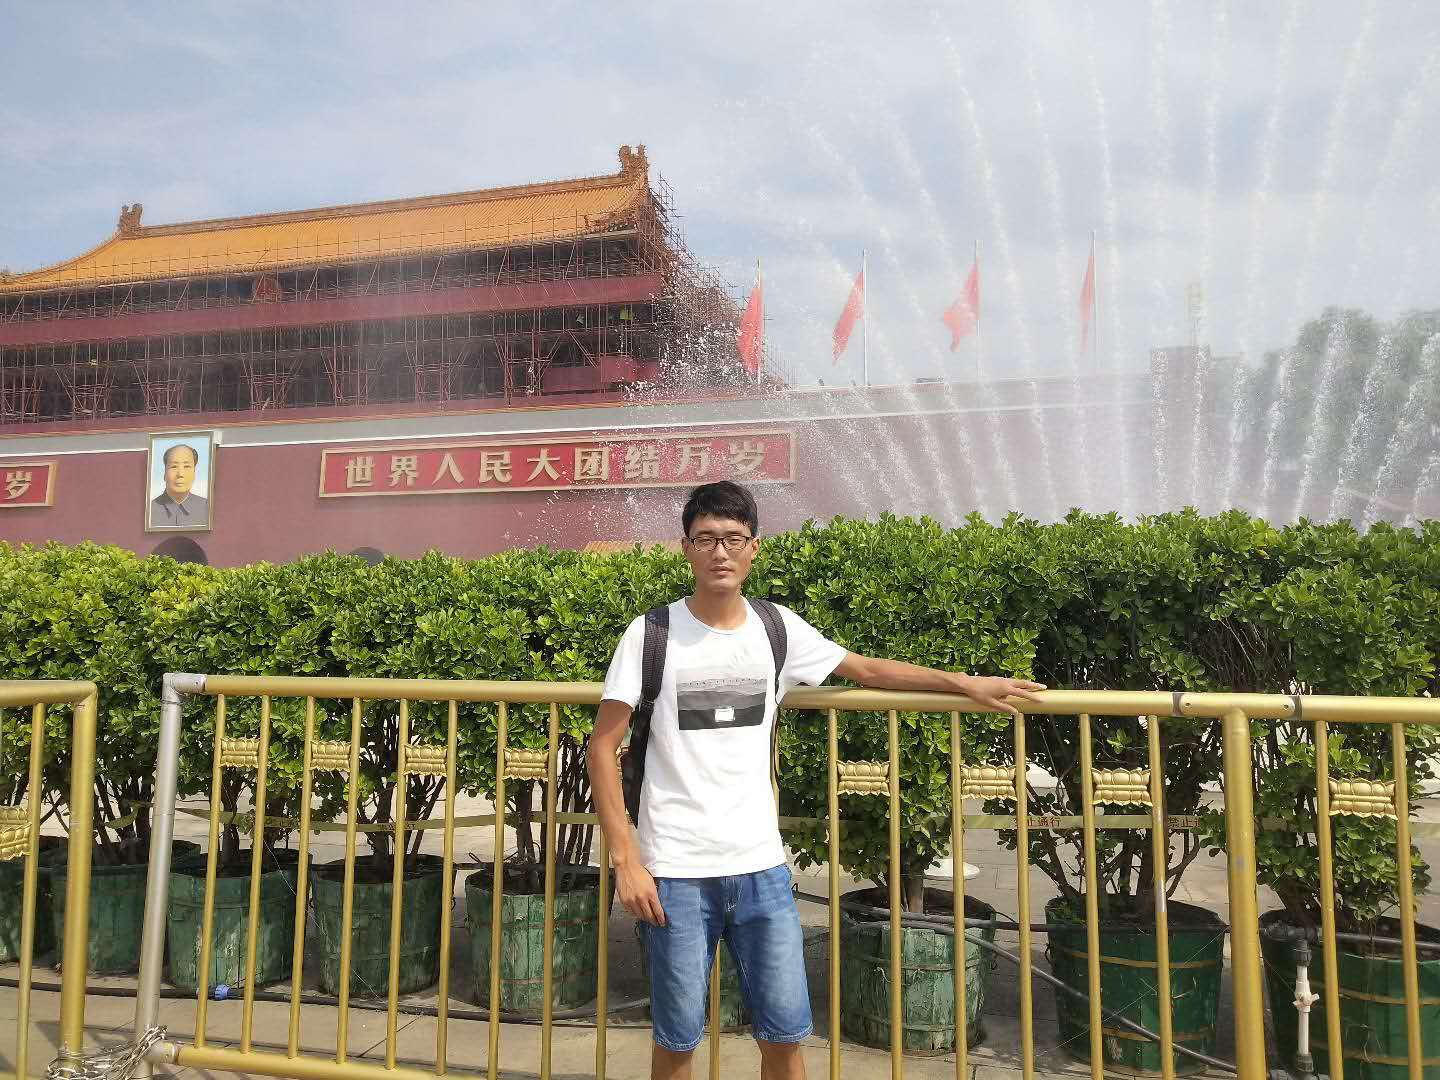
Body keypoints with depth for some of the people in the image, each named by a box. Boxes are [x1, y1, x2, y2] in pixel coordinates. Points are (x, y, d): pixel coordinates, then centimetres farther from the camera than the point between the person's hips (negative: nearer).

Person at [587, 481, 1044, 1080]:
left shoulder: (778, 629, 3)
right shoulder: (652, 634, -6)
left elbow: (867, 669, 16)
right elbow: (602, 748, -4)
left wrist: (965, 682, 14)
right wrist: (626, 858, -10)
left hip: (761, 866, 3)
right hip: (675, 871, -2)